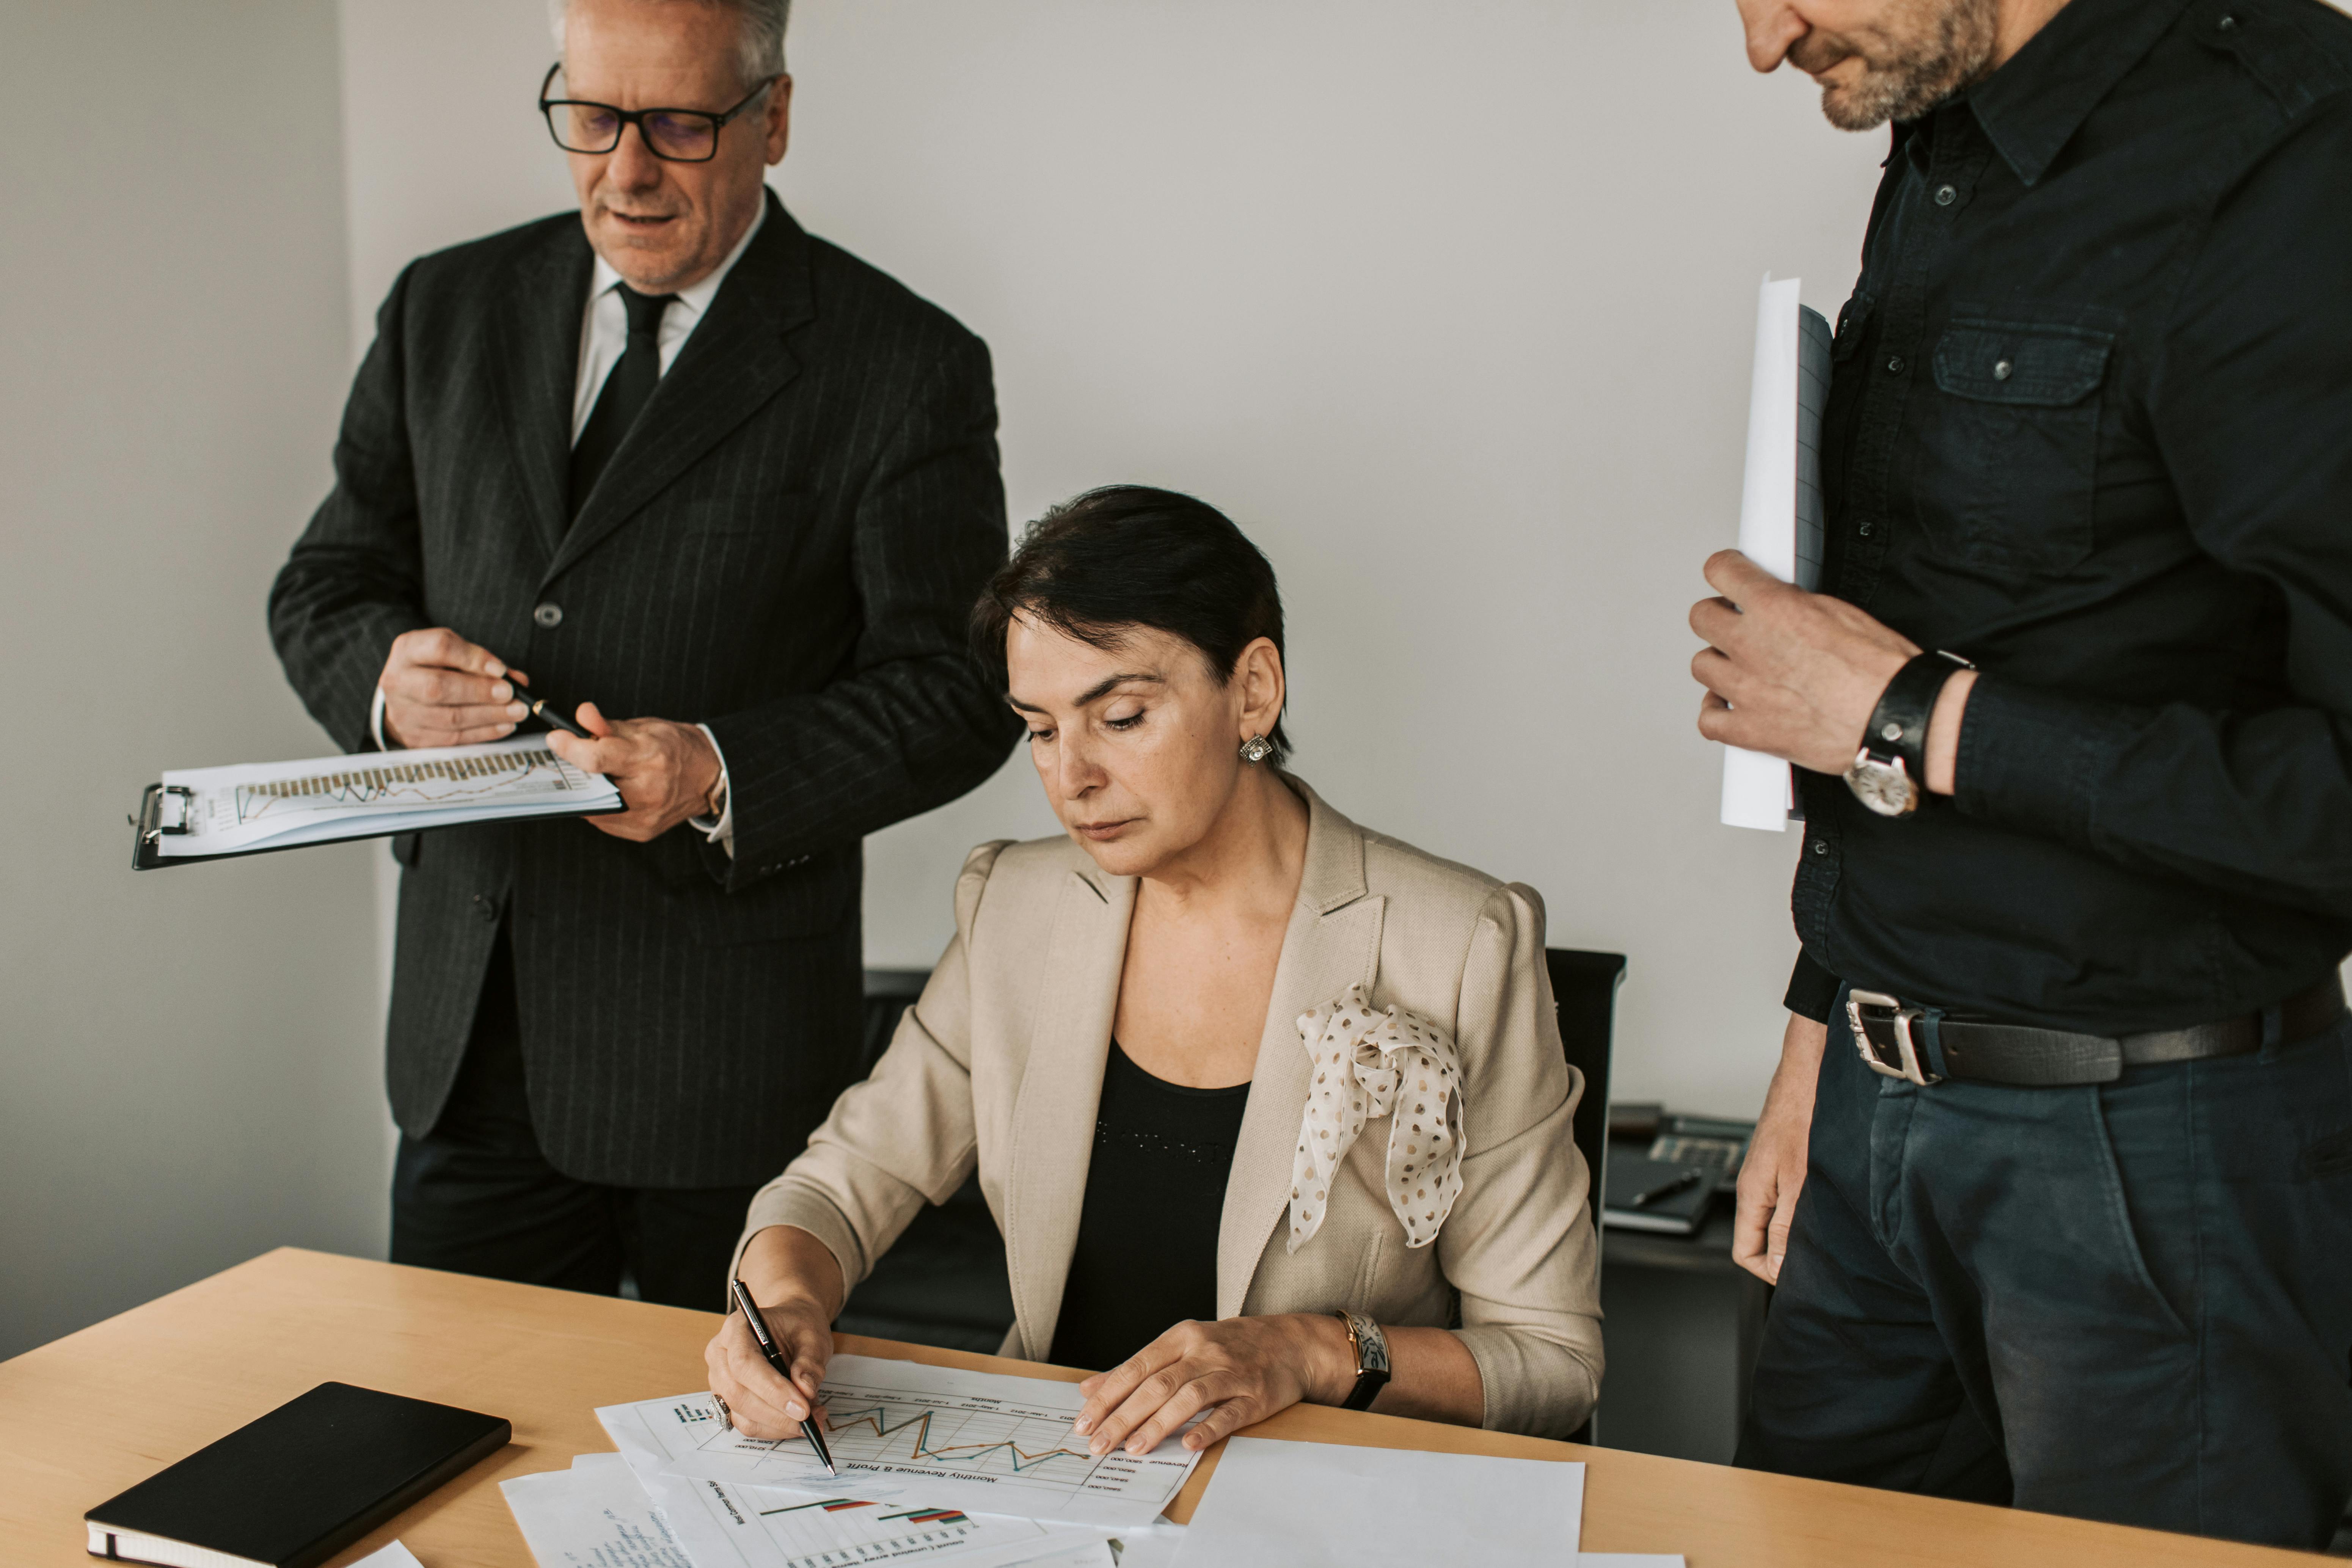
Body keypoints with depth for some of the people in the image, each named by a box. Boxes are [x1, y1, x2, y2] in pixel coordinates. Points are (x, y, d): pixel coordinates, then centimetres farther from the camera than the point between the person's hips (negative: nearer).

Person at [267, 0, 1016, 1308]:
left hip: (732, 1052, -3)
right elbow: (327, 586, 13)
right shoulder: (447, 310, 8)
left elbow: (955, 690, -7)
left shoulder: (905, 368, -6)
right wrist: (383, 673, -10)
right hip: (470, 1027, 4)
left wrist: (725, 773, -22)